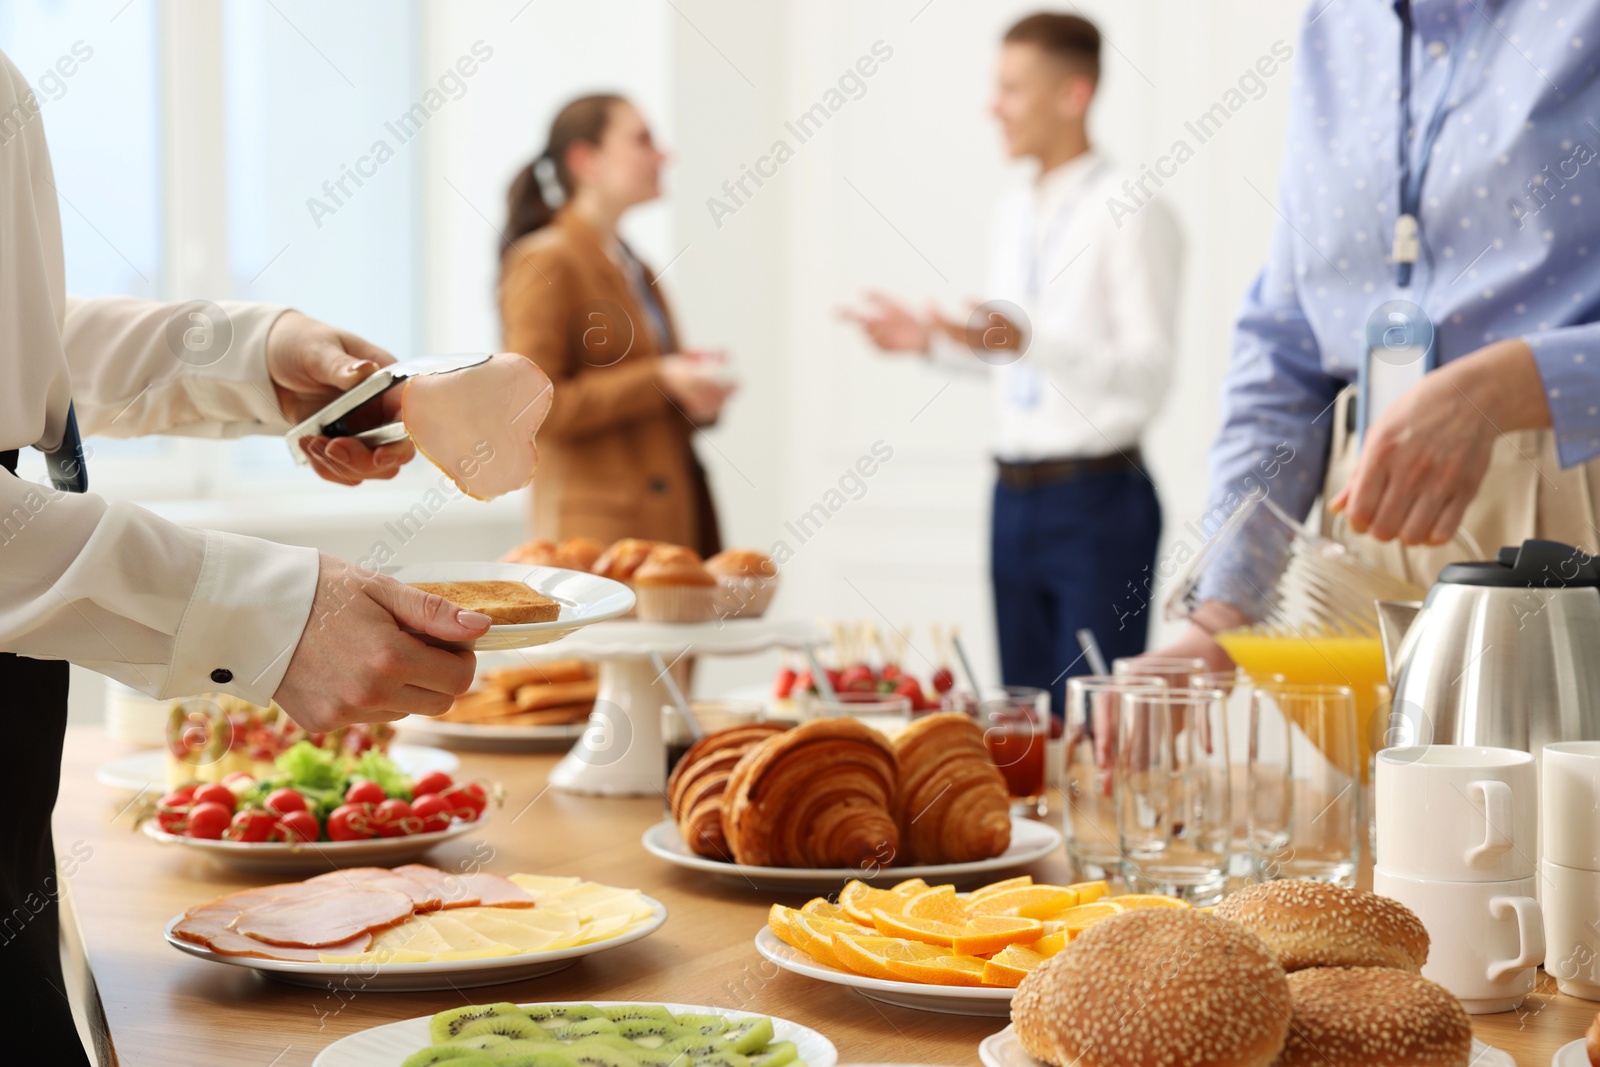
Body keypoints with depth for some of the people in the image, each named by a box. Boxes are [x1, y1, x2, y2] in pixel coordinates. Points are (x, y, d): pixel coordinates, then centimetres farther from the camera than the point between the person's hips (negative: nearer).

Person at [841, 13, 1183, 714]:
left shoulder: (1131, 215, -10)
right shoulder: (1015, 215, 15)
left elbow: (1147, 373, -18)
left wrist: (1028, 340, -29)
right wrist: (931, 341, 11)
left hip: (1096, 498, -8)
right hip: (1016, 495, 8)